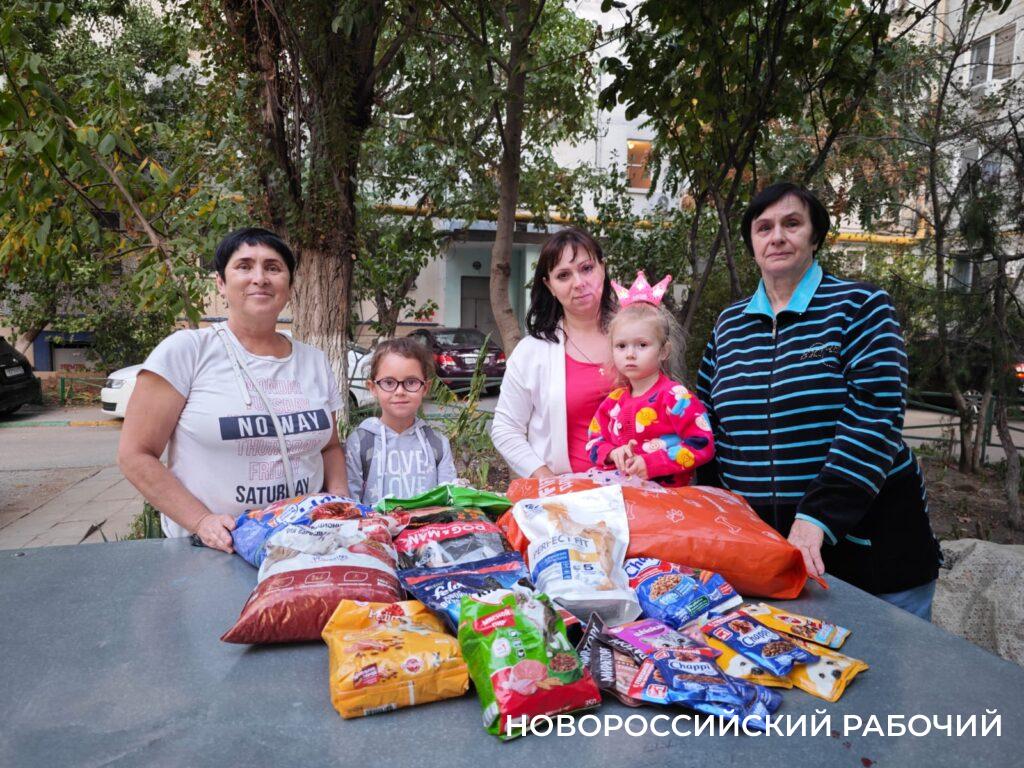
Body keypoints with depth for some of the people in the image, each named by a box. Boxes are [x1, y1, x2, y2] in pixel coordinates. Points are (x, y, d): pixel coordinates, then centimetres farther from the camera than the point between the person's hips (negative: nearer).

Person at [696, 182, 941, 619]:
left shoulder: (860, 307, -5)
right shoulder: (729, 324, 9)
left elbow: (873, 418, -15)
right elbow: (706, 422, 13)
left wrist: (817, 517, -24)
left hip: (864, 532, -3)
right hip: (759, 542, 4)